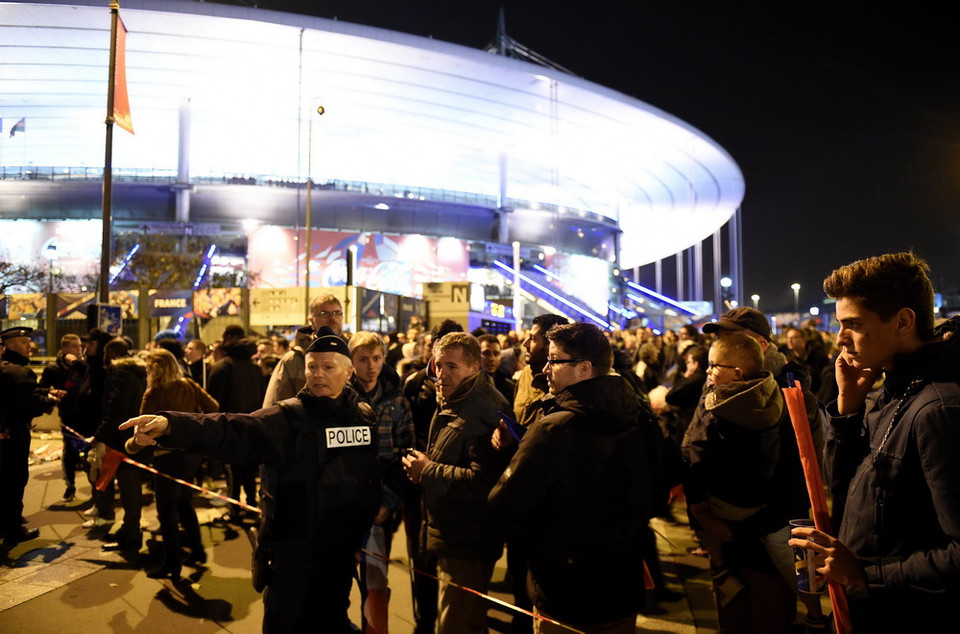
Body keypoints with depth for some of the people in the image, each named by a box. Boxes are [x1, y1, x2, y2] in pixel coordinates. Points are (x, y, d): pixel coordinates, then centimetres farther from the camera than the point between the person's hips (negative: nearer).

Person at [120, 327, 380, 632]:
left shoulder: (366, 416, 0)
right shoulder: (285, 418, -11)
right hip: (293, 548, -3)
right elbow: (230, 430, -25)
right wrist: (169, 425, -41)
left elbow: (378, 471, 6)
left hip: (342, 548, 3)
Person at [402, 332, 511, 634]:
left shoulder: (486, 412, -25)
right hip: (449, 538, 10)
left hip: (468, 545, -10)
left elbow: (483, 482, -33)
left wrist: (428, 471, -20)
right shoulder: (450, 402, 10)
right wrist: (422, 467, 2)